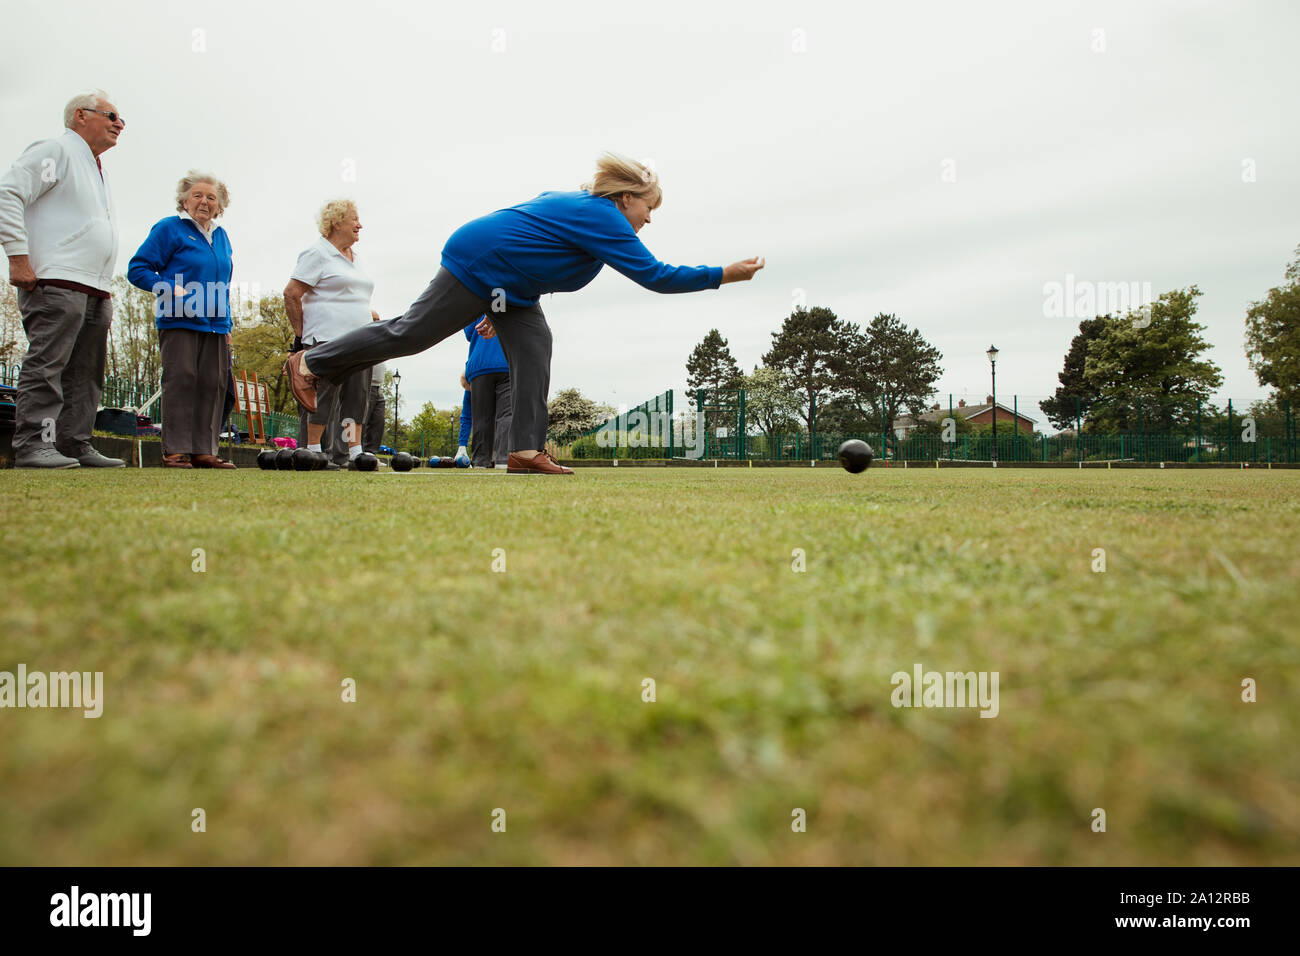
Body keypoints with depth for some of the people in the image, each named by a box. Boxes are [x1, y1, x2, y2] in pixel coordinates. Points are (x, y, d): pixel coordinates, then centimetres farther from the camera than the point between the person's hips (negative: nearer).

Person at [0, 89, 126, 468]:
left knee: (86, 373, 6)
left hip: (96, 292, 9)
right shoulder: (56, 150, 0)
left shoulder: (99, 172, 27)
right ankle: (33, 444, -13)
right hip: (57, 283, -9)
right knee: (46, 365, -12)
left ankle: (75, 444, 9)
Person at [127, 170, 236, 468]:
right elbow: (137, 269, -3)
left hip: (214, 324, 6)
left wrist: (226, 324, 20)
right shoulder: (169, 229, 1)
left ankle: (204, 450, 4)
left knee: (214, 384, 1)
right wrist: (171, 289, -17)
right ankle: (175, 450, -5)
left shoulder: (221, 236, 20)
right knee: (181, 380, -9)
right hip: (179, 321, -6)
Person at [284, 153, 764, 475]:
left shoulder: (575, 205, 12)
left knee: (533, 348, -3)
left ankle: (526, 450, -8)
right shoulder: (602, 217, -19)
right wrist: (724, 275, -20)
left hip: (506, 285, 10)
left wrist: (498, 310, 23)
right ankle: (311, 362, 14)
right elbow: (655, 276, -24)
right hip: (476, 266, -10)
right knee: (410, 334, -2)